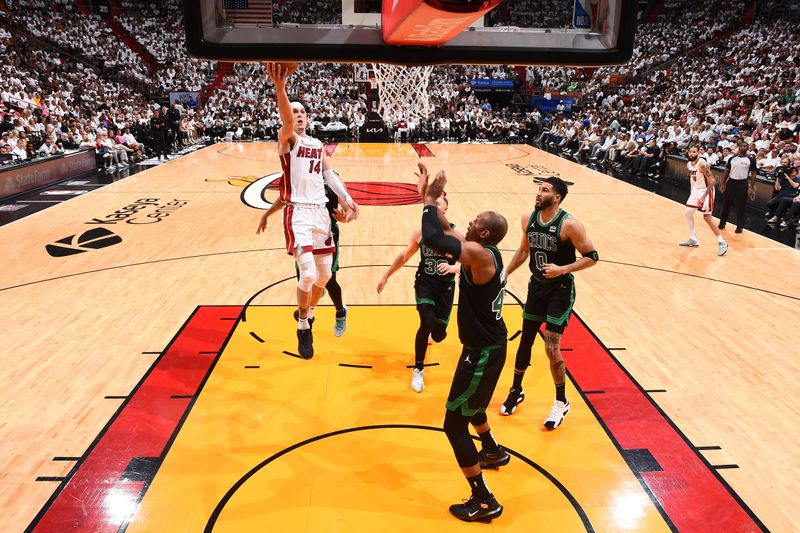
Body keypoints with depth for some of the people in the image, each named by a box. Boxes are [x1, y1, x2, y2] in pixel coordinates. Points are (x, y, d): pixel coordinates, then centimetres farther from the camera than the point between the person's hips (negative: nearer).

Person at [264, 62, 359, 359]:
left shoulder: (318, 144, 17)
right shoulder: (287, 138, -3)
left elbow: (329, 174, 22)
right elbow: (286, 120, -24)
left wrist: (346, 199, 10)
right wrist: (280, 86, -43)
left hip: (320, 211, 7)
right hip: (298, 212, -7)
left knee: (325, 274, 12)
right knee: (308, 274, -18)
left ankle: (307, 313, 39)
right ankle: (303, 326, 6)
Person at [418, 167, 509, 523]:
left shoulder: (479, 254, -26)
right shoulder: (486, 253, 2)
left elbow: (432, 238, -35)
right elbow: (446, 233, 13)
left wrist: (430, 200, -20)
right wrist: (429, 197, 9)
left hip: (483, 351, -10)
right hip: (488, 344, 10)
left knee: (454, 423, 0)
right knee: (468, 404, 33)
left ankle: (484, 502, 11)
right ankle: (493, 452, 56)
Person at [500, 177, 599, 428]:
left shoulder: (569, 224, -21)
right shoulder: (528, 218, -2)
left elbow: (592, 256, -15)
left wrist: (563, 269, -26)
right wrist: (505, 274, 11)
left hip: (560, 290, -6)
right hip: (536, 286, 6)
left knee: (552, 349, -6)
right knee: (525, 340, 14)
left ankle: (561, 403, 16)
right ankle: (516, 391, 33)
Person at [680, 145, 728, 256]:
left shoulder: (702, 164, -24)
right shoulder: (688, 164, 2)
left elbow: (712, 181, -27)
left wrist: (704, 197, -32)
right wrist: (693, 191, 21)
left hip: (706, 191, -8)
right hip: (695, 190, 9)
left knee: (707, 218, -11)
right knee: (687, 213, 9)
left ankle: (722, 242, -3)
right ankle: (693, 240, 20)